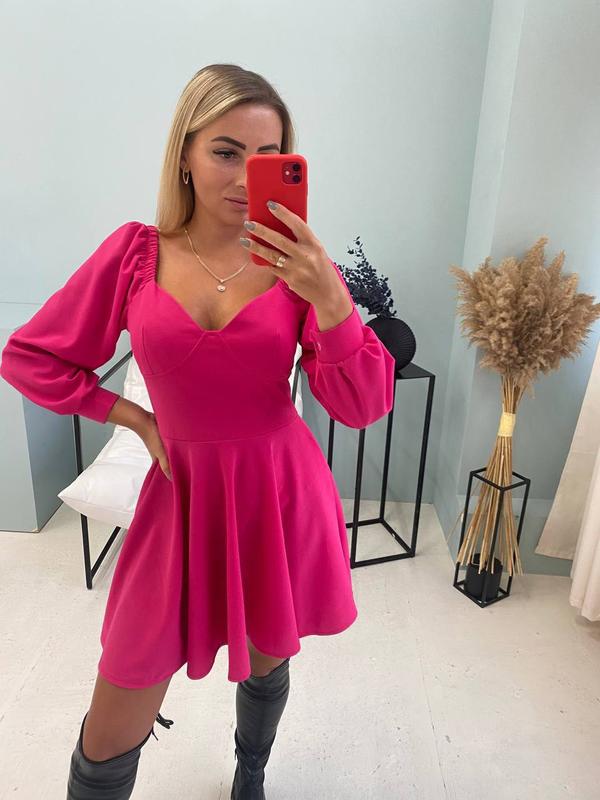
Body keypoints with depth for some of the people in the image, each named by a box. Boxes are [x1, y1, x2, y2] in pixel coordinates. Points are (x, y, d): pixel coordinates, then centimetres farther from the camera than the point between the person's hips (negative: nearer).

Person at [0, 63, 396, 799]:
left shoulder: (297, 260, -5)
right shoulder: (134, 252, -5)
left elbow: (364, 407, -13)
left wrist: (328, 299, -28)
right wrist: (132, 417, -2)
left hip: (281, 494, 1)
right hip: (182, 493, 0)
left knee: (266, 660, 24)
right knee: (110, 738, 8)